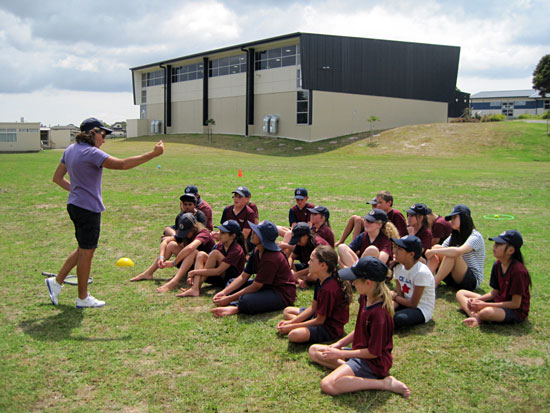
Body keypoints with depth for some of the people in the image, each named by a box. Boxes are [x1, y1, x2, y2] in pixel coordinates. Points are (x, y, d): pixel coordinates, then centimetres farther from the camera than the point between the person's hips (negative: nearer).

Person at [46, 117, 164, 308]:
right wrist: (153, 154, -29)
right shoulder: (91, 153, -19)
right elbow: (122, 164, -29)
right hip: (88, 208, -9)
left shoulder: (71, 150, 10)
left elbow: (57, 177, 17)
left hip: (75, 205, 9)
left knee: (84, 249, 21)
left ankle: (56, 282, 24)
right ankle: (83, 298, 17)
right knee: (86, 252, 4)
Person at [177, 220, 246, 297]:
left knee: (215, 253, -25)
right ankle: (194, 289, -29)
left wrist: (195, 272, -24)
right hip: (219, 278, 7)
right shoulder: (220, 246, 3)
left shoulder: (236, 250, -21)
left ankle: (198, 286, -21)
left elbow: (218, 271, -27)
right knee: (201, 254, -11)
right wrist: (193, 274, -15)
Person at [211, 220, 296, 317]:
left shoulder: (271, 258, -26)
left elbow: (255, 286, -21)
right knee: (232, 285, 12)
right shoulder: (257, 251, 2)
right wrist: (224, 292, -6)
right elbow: (243, 276, 5)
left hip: (283, 295, -10)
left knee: (245, 301, -36)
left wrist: (229, 299, -16)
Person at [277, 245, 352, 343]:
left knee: (294, 335, -33)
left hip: (331, 328, -10)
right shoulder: (320, 281, 2)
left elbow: (320, 320, -21)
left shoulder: (328, 289, -29)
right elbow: (313, 307, 7)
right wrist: (290, 322, 1)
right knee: (287, 311, 19)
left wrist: (292, 326, -15)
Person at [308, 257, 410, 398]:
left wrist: (340, 354, -16)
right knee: (314, 351, 13)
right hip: (359, 352, 10)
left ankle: (385, 383, -16)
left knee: (328, 385, -26)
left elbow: (373, 352, -22)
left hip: (373, 362, -10)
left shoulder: (379, 313, -29)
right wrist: (338, 344, 5)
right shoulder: (365, 298, 0)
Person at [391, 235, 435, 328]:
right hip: (406, 303, 7)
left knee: (399, 318, -35)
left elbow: (413, 304, -18)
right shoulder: (399, 267, 0)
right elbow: (399, 295, -1)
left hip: (422, 310, -7)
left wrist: (395, 297, -4)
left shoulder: (421, 272, -23)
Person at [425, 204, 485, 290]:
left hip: (473, 280, -7)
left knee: (452, 254, -32)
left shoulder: (475, 237, -15)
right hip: (455, 279, 7)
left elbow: (458, 251, -34)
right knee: (437, 247, -12)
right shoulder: (453, 236, 12)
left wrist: (434, 251, -32)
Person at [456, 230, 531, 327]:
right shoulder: (497, 264, 1)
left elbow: (516, 304, -21)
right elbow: (495, 292, 8)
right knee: (461, 293, 2)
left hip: (516, 311, -9)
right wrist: (477, 300, -10)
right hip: (499, 301, 9)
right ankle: (475, 317, -22)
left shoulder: (518, 270, -24)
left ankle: (479, 317, -7)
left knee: (486, 312, -41)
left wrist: (485, 305, -22)